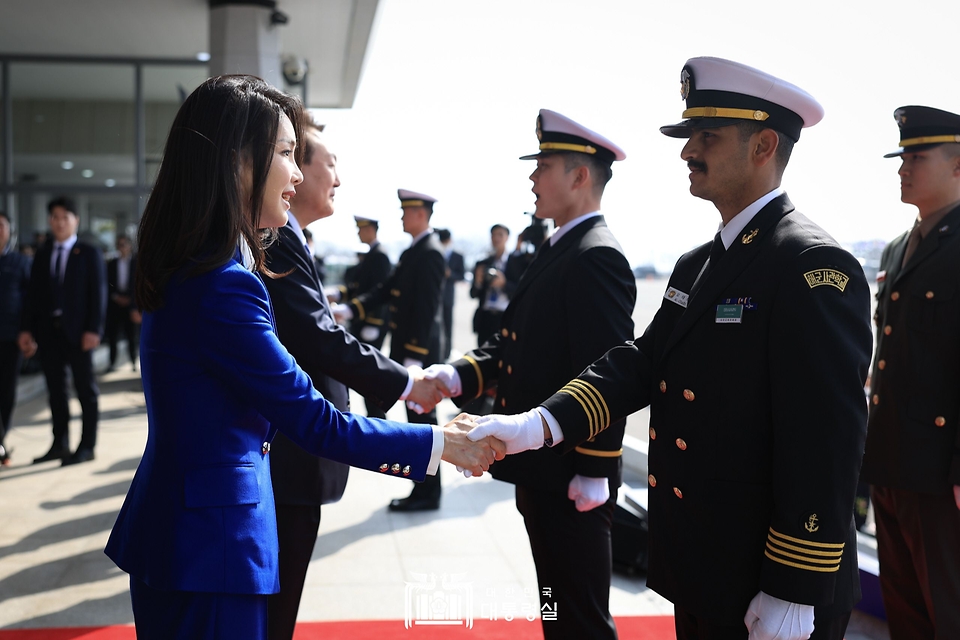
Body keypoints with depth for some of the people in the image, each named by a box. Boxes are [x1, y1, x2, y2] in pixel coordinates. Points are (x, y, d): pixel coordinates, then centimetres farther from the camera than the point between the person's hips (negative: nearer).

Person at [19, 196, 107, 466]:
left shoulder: (89, 254, 1)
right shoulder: (42, 256, 13)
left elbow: (98, 293, -5)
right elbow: (33, 294, 11)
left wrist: (93, 329, -13)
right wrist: (27, 329, 2)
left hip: (77, 331, -4)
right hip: (49, 330, 4)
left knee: (86, 389, 3)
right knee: (55, 390, 9)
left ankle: (87, 446, 9)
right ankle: (59, 444, 17)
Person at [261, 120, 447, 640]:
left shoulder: (279, 237, 14)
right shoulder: (276, 239, -18)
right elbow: (320, 339, -22)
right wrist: (404, 384, -11)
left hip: (285, 458, 10)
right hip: (286, 461, -10)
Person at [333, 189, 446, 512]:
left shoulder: (430, 252, -15)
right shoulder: (413, 252, 15)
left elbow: (426, 309, -21)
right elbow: (388, 290, 15)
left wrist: (414, 357, -24)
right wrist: (349, 309, 4)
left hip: (418, 351, -9)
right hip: (406, 348, 9)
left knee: (421, 418, -2)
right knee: (418, 418, 15)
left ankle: (427, 494, 7)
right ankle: (423, 483, 26)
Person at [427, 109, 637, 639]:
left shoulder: (597, 257, -17)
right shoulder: (555, 250, 14)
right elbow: (511, 341, 12)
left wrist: (593, 475, -20)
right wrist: (454, 376, -5)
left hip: (572, 481, -10)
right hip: (542, 471, 10)